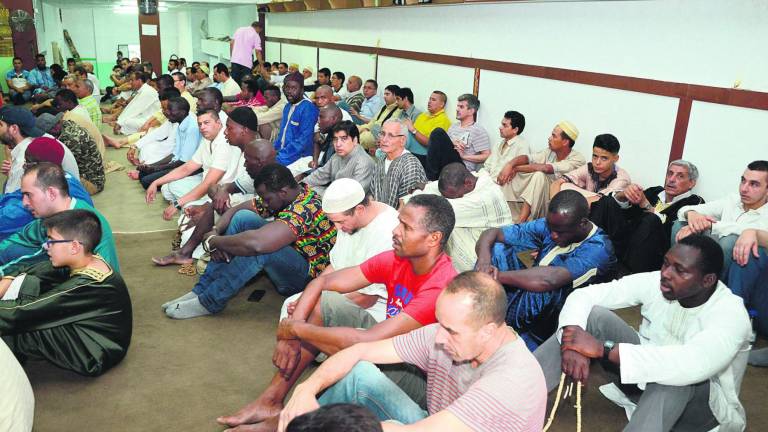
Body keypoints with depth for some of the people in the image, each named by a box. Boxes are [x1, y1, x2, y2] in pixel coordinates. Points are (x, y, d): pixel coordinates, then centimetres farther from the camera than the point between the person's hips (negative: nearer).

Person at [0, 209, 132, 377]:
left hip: (95, 357, -9)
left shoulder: (89, 284, -31)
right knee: (24, 282, 2)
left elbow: (27, 310, -26)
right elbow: (37, 270, 2)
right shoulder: (85, 261, -6)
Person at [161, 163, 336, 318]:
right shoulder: (280, 197, -2)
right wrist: (215, 231, -14)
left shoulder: (303, 209, -32)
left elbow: (255, 243, -45)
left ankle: (209, 302, -17)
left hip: (308, 278, -9)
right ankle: (202, 290, -8)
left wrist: (213, 241, -28)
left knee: (258, 247, -36)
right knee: (243, 217, -8)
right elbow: (236, 209, 6)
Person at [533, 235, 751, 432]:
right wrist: (574, 344, -37)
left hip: (703, 401, -4)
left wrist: (603, 348, -44)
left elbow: (692, 365, -44)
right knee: (594, 314, -20)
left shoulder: (730, 314, -26)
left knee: (676, 371, -41)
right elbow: (584, 295, -17)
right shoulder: (655, 282, -13)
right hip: (648, 373, 4)